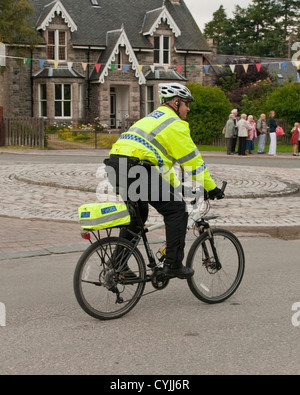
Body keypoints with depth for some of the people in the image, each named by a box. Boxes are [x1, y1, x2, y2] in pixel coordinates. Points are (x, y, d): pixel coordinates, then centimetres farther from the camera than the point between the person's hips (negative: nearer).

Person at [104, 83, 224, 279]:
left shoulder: (152, 119, 33)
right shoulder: (175, 124, 3)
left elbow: (162, 159, 38)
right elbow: (192, 160, 2)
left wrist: (178, 187, 39)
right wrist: (211, 187, 11)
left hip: (114, 166, 10)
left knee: (138, 211, 28)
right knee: (176, 209, 1)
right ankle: (173, 265, 1)